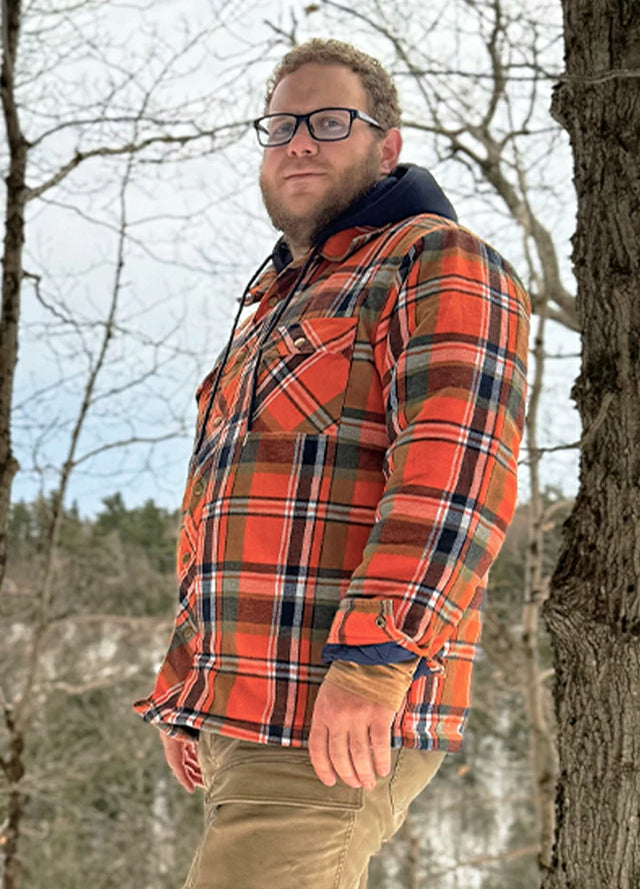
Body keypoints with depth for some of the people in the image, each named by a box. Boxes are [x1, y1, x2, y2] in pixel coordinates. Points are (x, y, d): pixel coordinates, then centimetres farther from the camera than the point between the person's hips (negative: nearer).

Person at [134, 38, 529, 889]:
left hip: (342, 715, -9)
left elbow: (455, 466, -17)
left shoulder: (440, 262, -1)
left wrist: (373, 656, -27)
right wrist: (187, 688, 22)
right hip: (245, 718, 9)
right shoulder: (276, 309, 28)